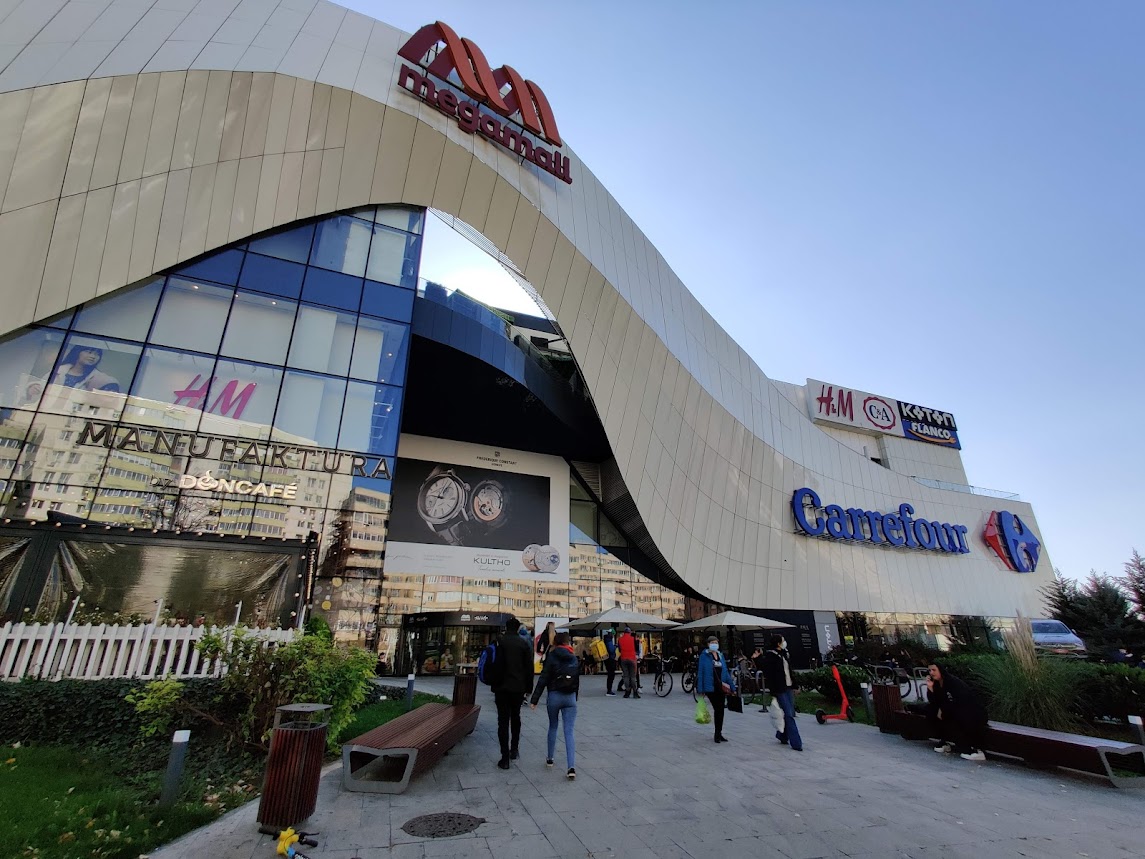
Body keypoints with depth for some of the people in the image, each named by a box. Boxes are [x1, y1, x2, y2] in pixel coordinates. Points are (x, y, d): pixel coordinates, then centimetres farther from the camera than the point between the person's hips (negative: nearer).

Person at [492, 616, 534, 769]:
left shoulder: (500, 642, -8)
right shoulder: (524, 643, -1)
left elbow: (496, 666, -9)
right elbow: (529, 668, 1)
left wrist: (494, 686, -1)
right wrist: (528, 688, 8)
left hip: (502, 687, -3)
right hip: (519, 688, 3)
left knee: (503, 721, 2)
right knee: (515, 717, 20)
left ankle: (505, 758, 0)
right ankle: (514, 750, 27)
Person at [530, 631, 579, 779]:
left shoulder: (551, 657, -6)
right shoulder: (574, 658, 6)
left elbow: (543, 679, -10)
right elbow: (577, 679, 13)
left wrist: (534, 699, -7)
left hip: (554, 696, -2)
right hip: (570, 697, 2)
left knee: (553, 727, 19)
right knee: (569, 732, 1)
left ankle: (550, 759, 30)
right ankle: (572, 767, -10)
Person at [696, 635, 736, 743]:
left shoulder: (721, 656, 10)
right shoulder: (704, 656, -6)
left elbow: (726, 672, 13)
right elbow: (700, 672, -8)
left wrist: (732, 687, 10)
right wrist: (700, 689, -11)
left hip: (721, 687, 5)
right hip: (710, 687, -5)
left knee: (720, 710, 10)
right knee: (717, 709, -4)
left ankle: (718, 733, 24)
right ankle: (718, 734, 12)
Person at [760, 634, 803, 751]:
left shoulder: (784, 653, 12)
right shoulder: (770, 656, -13)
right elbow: (768, 674, -15)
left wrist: (793, 686, 16)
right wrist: (771, 690, -18)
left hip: (788, 688, 8)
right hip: (780, 690, -8)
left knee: (790, 713, 11)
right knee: (789, 715, -7)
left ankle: (782, 736, 29)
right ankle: (795, 743, -2)